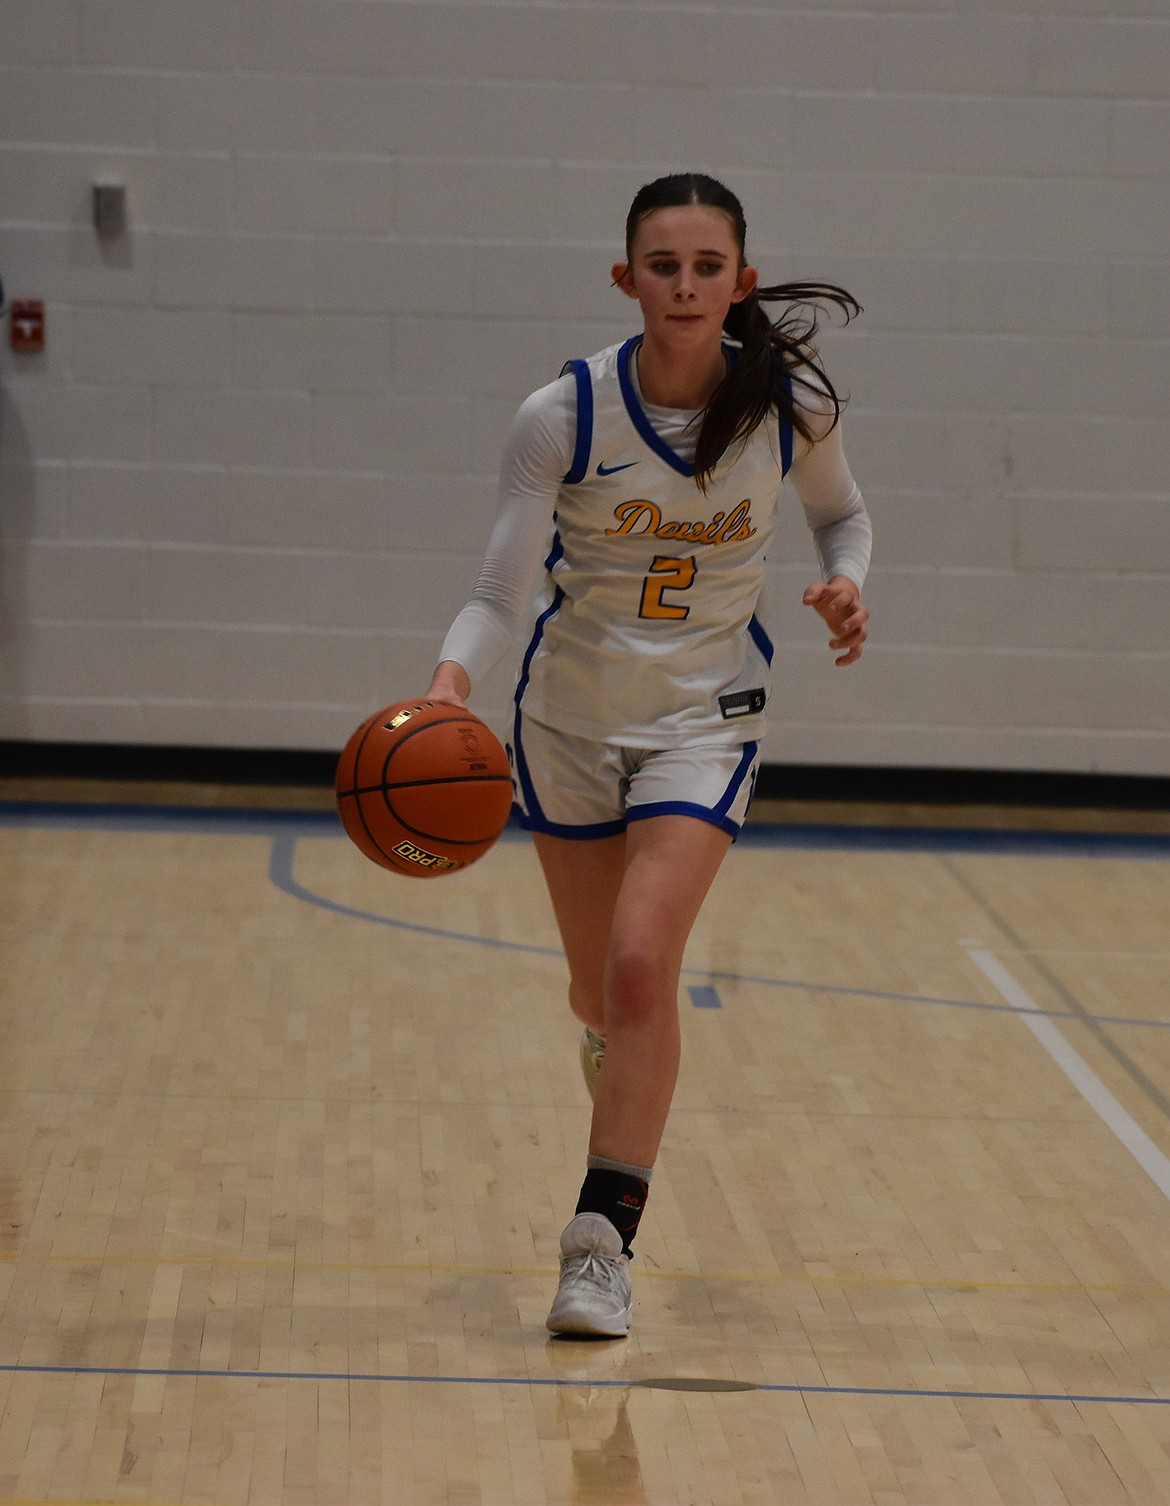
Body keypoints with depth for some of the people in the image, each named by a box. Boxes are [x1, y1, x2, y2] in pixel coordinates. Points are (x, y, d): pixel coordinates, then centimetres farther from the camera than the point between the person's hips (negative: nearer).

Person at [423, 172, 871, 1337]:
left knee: (641, 965, -20)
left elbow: (841, 512, 8)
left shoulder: (789, 404, -13)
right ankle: (620, 1064, 53)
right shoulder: (563, 416, -18)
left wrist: (845, 582, -13)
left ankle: (603, 1241, -13)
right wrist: (452, 678, -38)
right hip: (569, 717, 1)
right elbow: (502, 591, -18)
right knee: (600, 990, 14)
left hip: (702, 719, -1)